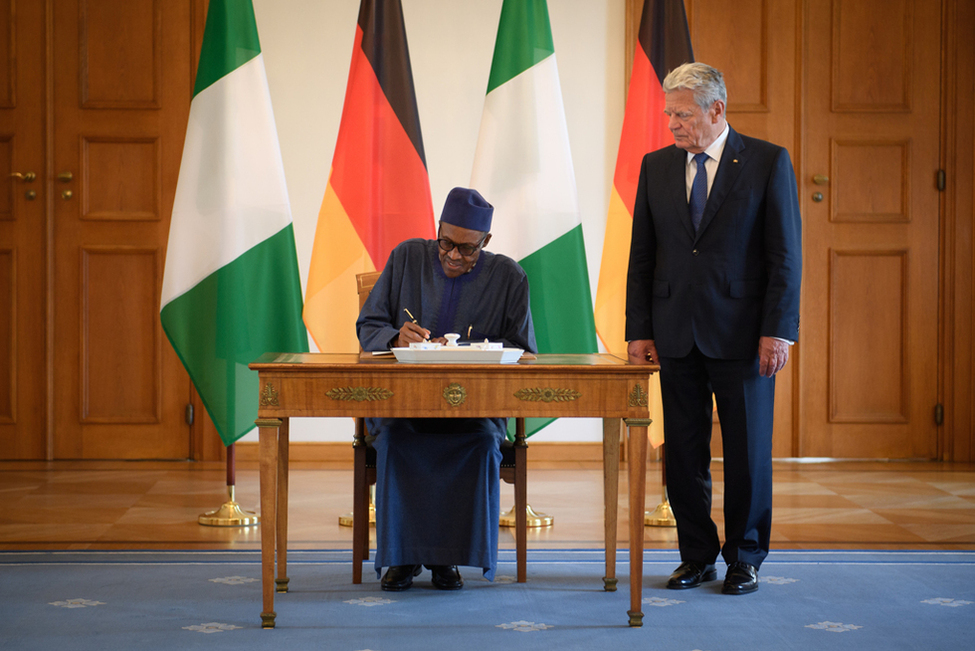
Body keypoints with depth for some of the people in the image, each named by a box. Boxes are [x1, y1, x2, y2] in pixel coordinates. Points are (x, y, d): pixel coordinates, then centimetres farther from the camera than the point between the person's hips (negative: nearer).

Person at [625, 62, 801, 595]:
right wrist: (639, 330, 4)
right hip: (676, 335, 3)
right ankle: (697, 556, 18)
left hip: (743, 335, -3)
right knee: (683, 452, 6)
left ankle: (745, 557, 17)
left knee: (748, 451, 3)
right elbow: (641, 256, 11)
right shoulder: (656, 167, 9)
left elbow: (786, 253, -4)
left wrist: (778, 330, -11)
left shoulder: (768, 162, -2)